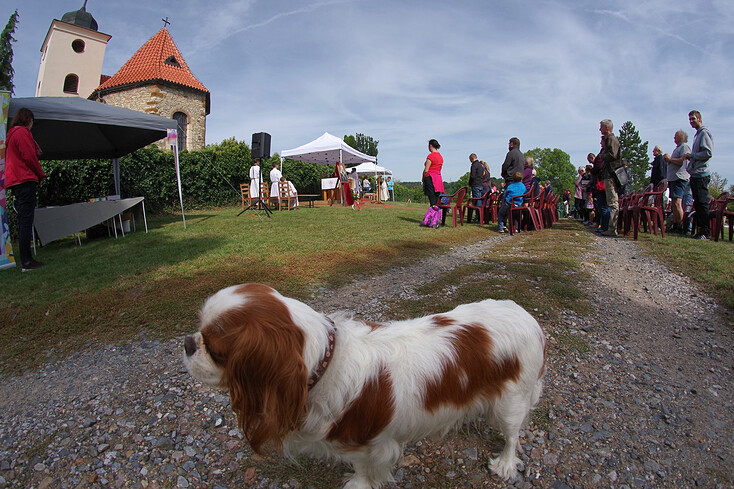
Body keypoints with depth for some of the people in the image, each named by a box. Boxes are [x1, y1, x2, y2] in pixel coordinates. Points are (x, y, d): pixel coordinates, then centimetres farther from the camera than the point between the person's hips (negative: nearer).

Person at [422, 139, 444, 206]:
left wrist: (423, 179, 0)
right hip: (439, 178, 8)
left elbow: (426, 170, -15)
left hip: (431, 178, -8)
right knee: (436, 202, 9)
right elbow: (438, 169, 15)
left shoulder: (430, 156, -9)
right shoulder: (440, 156, 15)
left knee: (432, 203, -10)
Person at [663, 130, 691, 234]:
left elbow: (683, 161, -19)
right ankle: (675, 225, 12)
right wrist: (668, 160, 10)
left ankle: (681, 226, -17)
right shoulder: (678, 148, 25)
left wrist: (670, 159, -7)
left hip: (680, 178, -10)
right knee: (674, 204, 9)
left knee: (677, 203, -17)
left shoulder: (685, 146, -5)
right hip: (673, 178, 10)